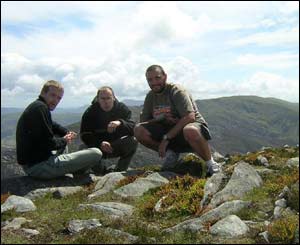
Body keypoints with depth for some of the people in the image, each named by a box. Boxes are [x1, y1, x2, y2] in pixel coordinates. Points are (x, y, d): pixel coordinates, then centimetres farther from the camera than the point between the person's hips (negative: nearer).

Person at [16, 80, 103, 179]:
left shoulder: (34, 106, 15)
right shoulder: (40, 108, -17)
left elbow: (54, 126, 28)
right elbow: (48, 143, -23)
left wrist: (67, 133, 9)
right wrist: (64, 141, -3)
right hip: (39, 166, -11)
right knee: (96, 154, -13)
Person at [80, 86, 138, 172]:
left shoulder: (122, 109, -8)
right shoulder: (90, 112, -9)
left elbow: (134, 128, -20)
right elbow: (85, 136, -17)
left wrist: (120, 123, -41)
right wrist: (100, 144, -37)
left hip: (117, 147, 0)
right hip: (97, 146, 0)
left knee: (133, 141, -27)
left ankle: (119, 170, -12)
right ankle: (102, 172, -7)